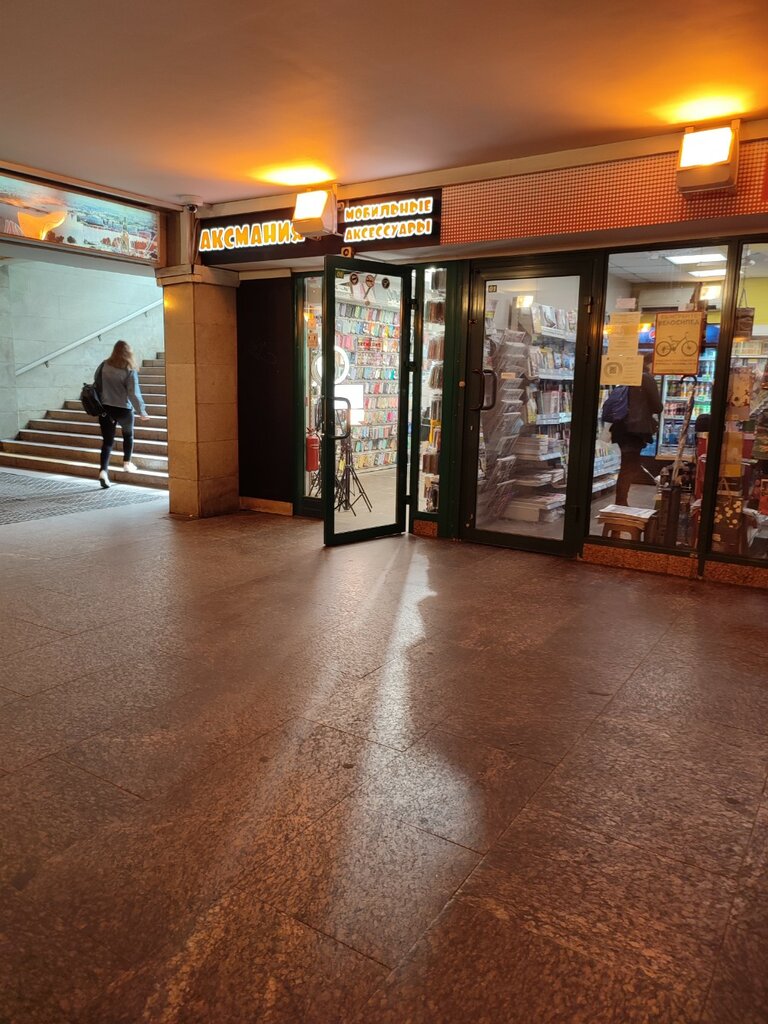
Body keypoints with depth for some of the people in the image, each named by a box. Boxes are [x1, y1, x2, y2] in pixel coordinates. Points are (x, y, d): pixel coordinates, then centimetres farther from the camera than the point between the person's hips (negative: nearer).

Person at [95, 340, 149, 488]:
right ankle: (127, 463, 31)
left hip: (105, 409, 3)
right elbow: (134, 393, -16)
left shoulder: (104, 366, -3)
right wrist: (142, 412, -9)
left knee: (107, 440, 5)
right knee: (128, 434, 24)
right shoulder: (130, 371, -14)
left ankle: (103, 470, -10)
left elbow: (96, 379, 13)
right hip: (124, 410, -3)